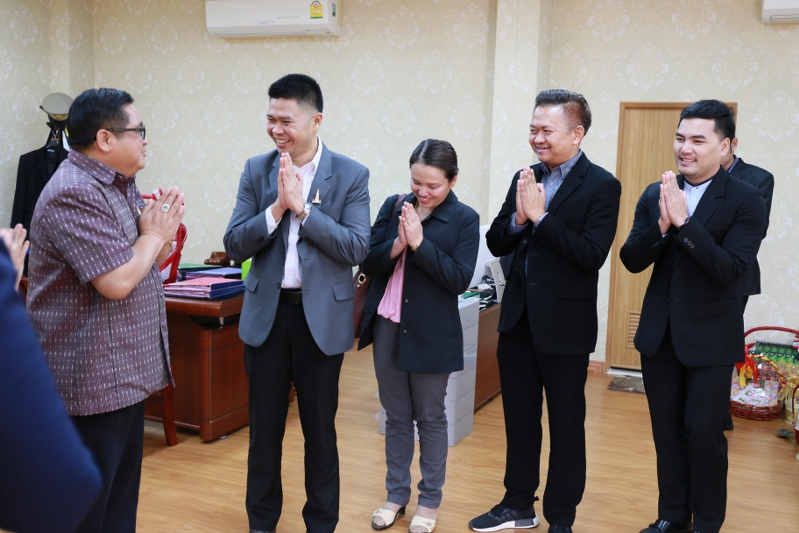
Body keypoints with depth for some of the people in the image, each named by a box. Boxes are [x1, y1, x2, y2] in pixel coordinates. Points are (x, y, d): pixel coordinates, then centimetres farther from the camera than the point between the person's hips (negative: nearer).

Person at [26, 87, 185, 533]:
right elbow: (118, 280, -26)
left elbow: (147, 263, 18)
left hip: (128, 370, 10)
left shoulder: (122, 184, 11)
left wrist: (165, 229, -2)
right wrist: (153, 234, -8)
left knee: (123, 495, 18)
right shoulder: (74, 194, -19)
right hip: (92, 376, -9)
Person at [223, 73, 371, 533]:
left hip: (322, 317, -2)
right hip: (266, 312, 2)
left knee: (320, 428, 11)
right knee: (265, 426, 14)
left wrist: (301, 206, -19)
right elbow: (235, 245, -4)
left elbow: (357, 249, -14)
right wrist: (276, 207, -19)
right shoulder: (257, 170, 1)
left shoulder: (351, 175, -6)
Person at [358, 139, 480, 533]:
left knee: (430, 418, 10)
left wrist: (419, 242, -21)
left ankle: (430, 501, 24)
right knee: (396, 417, 14)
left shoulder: (465, 219, -7)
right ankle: (396, 494, 28)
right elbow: (368, 263, -1)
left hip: (431, 334, -3)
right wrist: (396, 244, -19)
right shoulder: (394, 206, 1)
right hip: (388, 326, 3)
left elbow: (460, 279, -15)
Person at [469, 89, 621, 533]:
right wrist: (518, 217, -15)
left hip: (564, 325, -6)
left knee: (566, 425, 9)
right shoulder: (525, 178, 7)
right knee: (519, 418, 17)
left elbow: (592, 254, -22)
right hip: (518, 319, 6)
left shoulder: (601, 186, -10)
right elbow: (496, 243, 4)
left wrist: (540, 216, -21)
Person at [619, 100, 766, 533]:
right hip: (659, 332, 4)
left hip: (710, 337, -4)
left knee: (704, 432, 2)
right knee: (667, 430, 13)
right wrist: (661, 225, -22)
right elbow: (632, 261, -4)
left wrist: (684, 221, -28)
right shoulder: (655, 195, 1)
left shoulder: (746, 201, -10)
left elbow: (732, 270, -21)